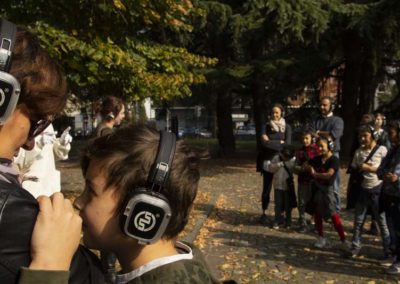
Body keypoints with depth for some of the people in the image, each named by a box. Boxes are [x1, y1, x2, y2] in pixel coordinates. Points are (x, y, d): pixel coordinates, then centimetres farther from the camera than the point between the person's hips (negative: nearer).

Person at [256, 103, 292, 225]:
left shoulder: (287, 127, 2)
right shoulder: (267, 126, 3)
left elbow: (288, 144, -11)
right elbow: (264, 142, -11)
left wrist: (270, 142, -11)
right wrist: (279, 142, -12)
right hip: (268, 161, 1)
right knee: (266, 187, 3)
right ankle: (264, 213, 11)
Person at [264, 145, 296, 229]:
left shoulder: (293, 160, -8)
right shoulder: (276, 158, -4)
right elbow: (270, 168, -5)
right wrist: (279, 164, -18)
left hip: (288, 185, -1)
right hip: (278, 185, 1)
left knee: (288, 205, 8)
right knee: (278, 204, 8)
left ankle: (287, 222, 23)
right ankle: (278, 221, 20)